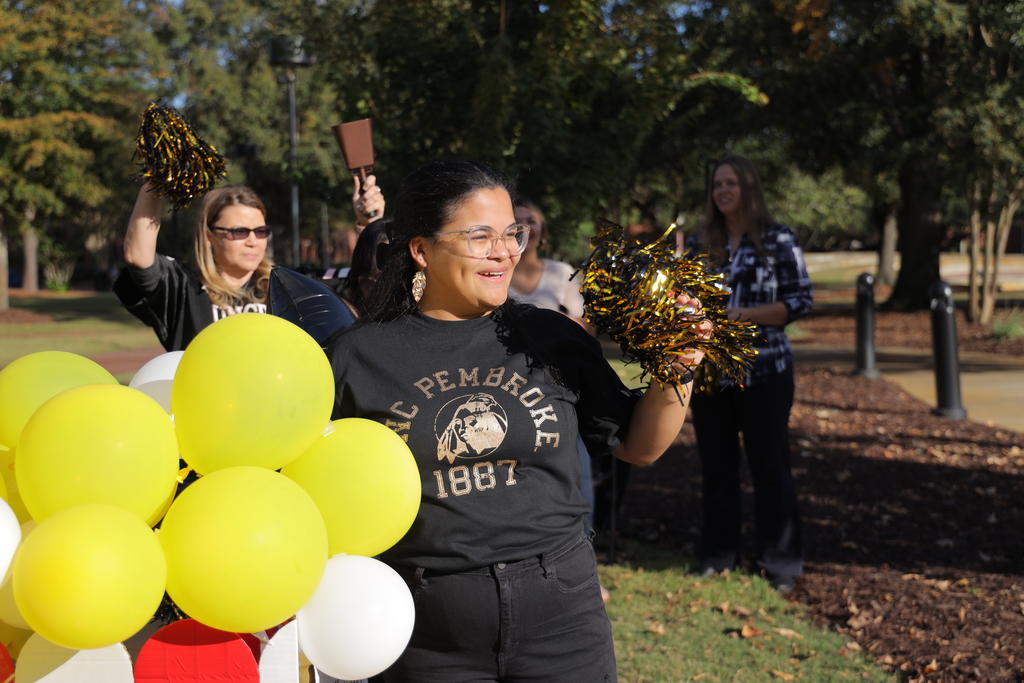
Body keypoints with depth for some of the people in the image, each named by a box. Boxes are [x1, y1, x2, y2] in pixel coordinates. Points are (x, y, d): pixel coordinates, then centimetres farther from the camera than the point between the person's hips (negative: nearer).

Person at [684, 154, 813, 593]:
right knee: (716, 466, 9)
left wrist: (742, 314, -15)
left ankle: (780, 562, 10)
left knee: (770, 465, 1)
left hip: (764, 371, -4)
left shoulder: (778, 240, -2)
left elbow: (801, 301, -6)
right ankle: (718, 555, 20)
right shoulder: (698, 244, 9)